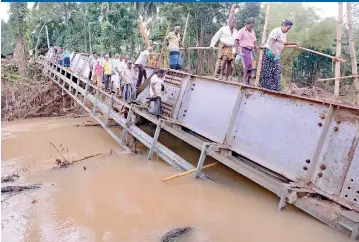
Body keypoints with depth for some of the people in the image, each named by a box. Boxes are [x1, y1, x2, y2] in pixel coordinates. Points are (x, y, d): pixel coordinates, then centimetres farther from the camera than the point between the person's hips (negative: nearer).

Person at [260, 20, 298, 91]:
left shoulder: (284, 34, 17)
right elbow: (271, 40, -23)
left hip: (276, 54, 9)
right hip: (270, 51, -9)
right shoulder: (276, 31, -11)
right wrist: (273, 50, -34)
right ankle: (265, 86, -4)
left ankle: (274, 88, 8)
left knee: (276, 71, 6)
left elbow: (284, 42, 34)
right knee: (268, 70, -8)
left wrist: (292, 43, 24)